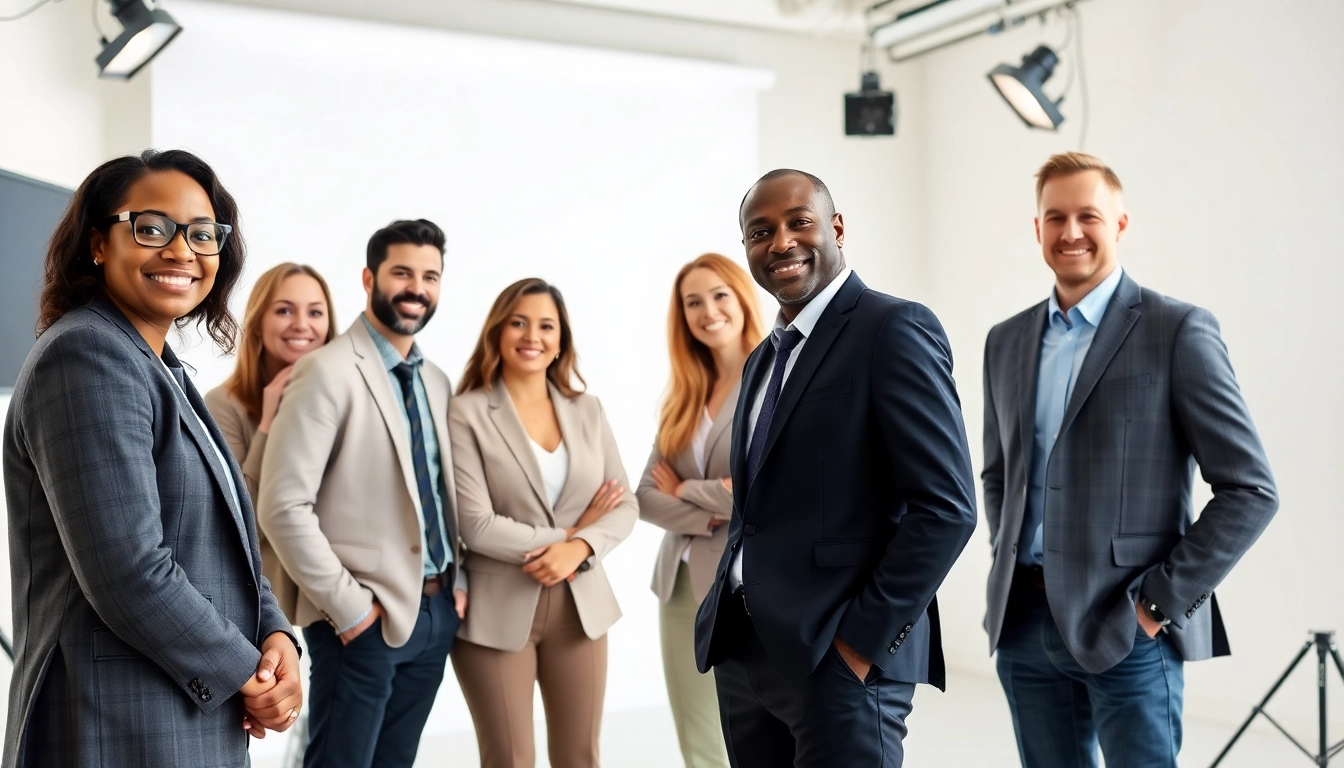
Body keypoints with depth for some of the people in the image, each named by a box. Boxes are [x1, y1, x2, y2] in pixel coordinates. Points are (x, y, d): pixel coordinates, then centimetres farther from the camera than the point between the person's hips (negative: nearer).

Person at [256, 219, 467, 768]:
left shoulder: (436, 381, 11)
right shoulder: (327, 372, -12)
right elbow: (282, 506, -18)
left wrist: (458, 581, 7)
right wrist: (347, 605, -16)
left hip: (436, 612, 7)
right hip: (366, 618, -7)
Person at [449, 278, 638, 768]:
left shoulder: (587, 410, 7)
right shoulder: (467, 414, -8)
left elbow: (625, 505, 4)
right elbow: (476, 525, -15)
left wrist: (580, 547, -15)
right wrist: (565, 535, -11)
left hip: (581, 604, 4)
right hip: (497, 612, -4)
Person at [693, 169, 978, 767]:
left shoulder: (894, 329, -9)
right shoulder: (763, 359, 16)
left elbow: (947, 506, -16)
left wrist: (863, 639, -16)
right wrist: (725, 616, 7)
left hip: (839, 656, -8)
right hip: (743, 652, 8)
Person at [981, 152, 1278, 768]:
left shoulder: (1178, 331, -6)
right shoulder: (1006, 341, 11)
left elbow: (1250, 490, -9)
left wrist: (1162, 599, -11)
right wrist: (1007, 564, 9)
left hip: (1126, 628, -5)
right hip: (1022, 624, 5)